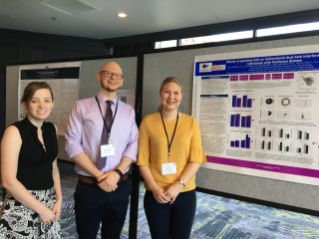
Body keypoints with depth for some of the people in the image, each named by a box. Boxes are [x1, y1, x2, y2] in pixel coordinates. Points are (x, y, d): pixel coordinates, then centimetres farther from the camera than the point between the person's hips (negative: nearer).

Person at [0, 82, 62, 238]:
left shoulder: (52, 129, 4)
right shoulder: (14, 131, -13)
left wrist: (58, 198, 1)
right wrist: (40, 208, -14)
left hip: (49, 202, 5)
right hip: (22, 205, -5)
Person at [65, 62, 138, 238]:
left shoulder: (129, 111, 5)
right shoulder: (81, 107, -2)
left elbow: (133, 146, 1)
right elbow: (72, 145, -9)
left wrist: (117, 173, -15)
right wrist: (98, 175, -15)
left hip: (119, 187, 3)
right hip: (88, 188, -2)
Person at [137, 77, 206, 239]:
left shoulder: (191, 122, 1)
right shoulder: (148, 121, -2)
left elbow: (196, 158, -3)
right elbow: (142, 159, -3)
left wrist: (179, 185, -12)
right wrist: (154, 187, -11)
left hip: (185, 193, 1)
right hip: (156, 194, -1)